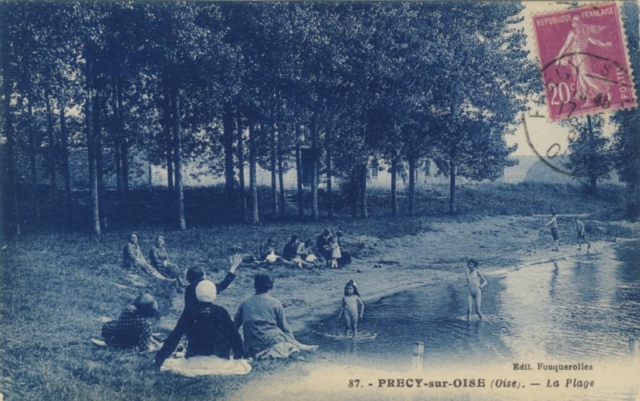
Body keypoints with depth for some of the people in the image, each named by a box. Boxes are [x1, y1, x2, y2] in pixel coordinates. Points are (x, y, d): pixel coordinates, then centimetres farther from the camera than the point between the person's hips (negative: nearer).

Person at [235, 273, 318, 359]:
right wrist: (294, 342, 20)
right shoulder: (275, 303, 1)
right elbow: (284, 327, 6)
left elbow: (235, 325, 12)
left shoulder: (244, 303, 7)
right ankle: (299, 347, 4)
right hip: (272, 340, -3)